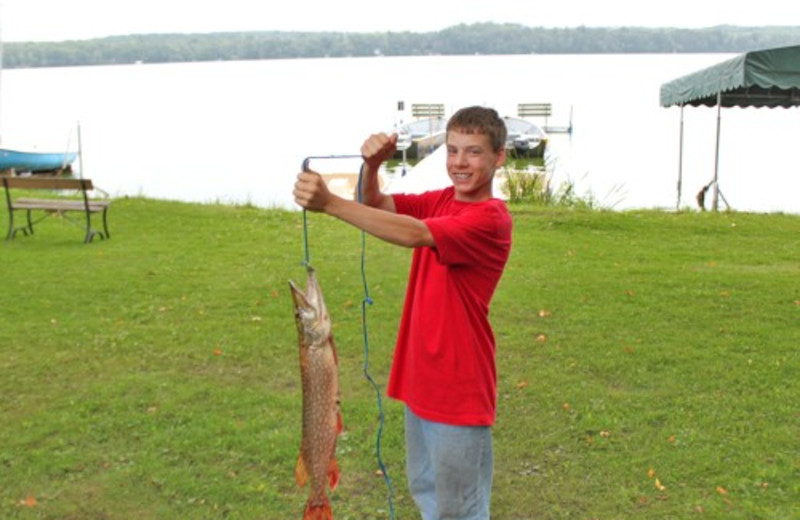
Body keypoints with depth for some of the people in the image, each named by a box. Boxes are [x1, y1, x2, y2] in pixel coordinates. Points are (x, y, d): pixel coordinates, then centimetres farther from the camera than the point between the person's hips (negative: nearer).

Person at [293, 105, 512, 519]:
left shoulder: (491, 219, -19)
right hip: (420, 377, 8)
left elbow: (413, 235, -32)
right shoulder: (441, 201, 6)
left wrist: (329, 203, -40)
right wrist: (372, 166, -24)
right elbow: (375, 205, -2)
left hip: (459, 387, -8)